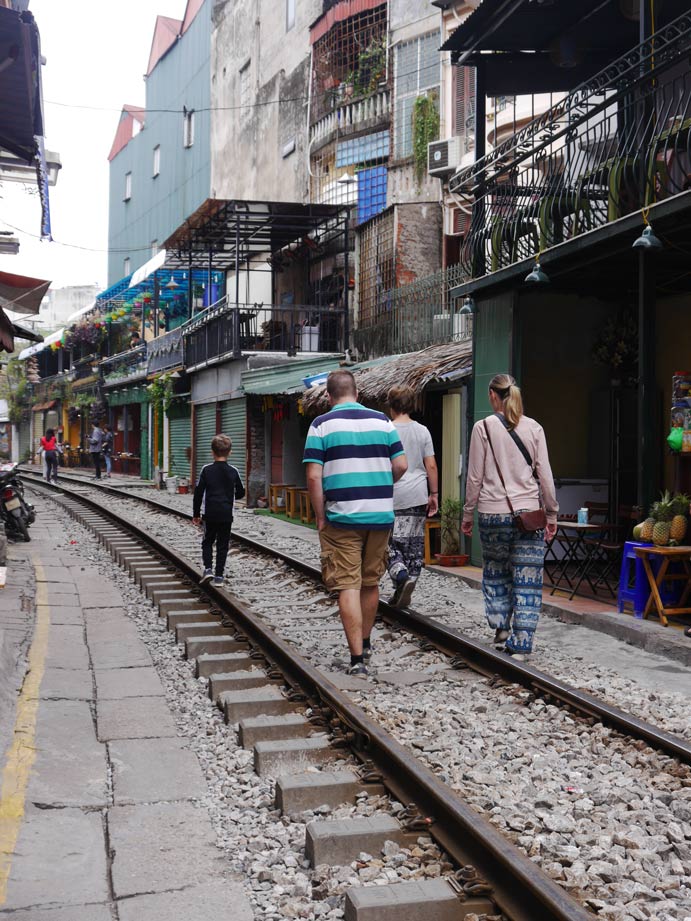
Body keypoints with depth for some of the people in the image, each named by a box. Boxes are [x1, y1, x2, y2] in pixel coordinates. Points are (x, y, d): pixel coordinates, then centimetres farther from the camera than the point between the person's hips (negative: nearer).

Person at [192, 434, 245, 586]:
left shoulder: (206, 470, -6)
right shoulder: (233, 471, -2)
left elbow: (198, 493, -4)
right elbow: (241, 493, 7)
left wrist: (196, 514, 5)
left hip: (210, 514, -1)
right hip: (227, 515, 1)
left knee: (207, 542, 15)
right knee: (222, 545, 8)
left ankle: (208, 568, -2)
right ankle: (219, 576, 6)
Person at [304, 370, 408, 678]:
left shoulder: (322, 425, -3)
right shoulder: (382, 421, 5)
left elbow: (314, 476, -10)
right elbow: (401, 466, 3)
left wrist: (320, 517, -2)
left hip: (342, 517, -4)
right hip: (381, 515, 4)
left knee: (348, 587, 0)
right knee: (371, 583, 18)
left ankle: (357, 660, -4)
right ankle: (365, 644, 35)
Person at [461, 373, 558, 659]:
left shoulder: (483, 427, -1)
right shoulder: (534, 428, 3)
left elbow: (475, 476, 0)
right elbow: (545, 475, 4)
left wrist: (467, 513, 9)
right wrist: (552, 514, 12)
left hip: (492, 512, 0)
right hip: (527, 512, 1)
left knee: (495, 571, 20)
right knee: (526, 578, 3)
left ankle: (501, 627, 19)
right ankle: (520, 644, 2)